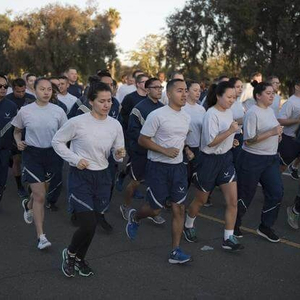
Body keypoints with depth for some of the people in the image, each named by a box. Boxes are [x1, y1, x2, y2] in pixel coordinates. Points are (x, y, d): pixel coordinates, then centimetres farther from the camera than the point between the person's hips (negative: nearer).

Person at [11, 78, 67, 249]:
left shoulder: (58, 111, -4)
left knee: (41, 192, 20)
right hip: (32, 154, -2)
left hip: (52, 154, 3)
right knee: (40, 196, -9)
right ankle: (41, 236, -1)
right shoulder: (25, 111, -6)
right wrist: (18, 142, -10)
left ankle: (28, 205, 55)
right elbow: (17, 131, 10)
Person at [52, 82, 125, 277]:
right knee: (88, 225, -11)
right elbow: (57, 141, -2)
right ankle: (70, 253, 21)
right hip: (80, 176, -4)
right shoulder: (77, 122, -14)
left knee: (92, 225, 14)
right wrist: (75, 159, -13)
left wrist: (120, 155, -16)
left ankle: (80, 258, 39)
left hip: (102, 177, 4)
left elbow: (118, 152, 8)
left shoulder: (115, 125, -2)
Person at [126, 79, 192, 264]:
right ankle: (134, 217, 37)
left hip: (178, 167, 6)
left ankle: (175, 251, 8)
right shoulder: (157, 115, -14)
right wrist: (165, 151, -19)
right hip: (158, 167, -6)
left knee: (179, 208, 1)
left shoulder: (186, 117, 8)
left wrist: (183, 149, 9)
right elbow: (142, 140, -13)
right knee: (156, 209, 3)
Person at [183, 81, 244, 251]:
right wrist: (231, 131, -28)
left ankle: (229, 239, 6)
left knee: (233, 200, -3)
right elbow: (211, 142, -24)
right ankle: (188, 226, 37)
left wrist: (231, 140, 11)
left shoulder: (229, 111, 5)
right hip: (210, 160, -7)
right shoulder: (212, 114, -19)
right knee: (201, 200, 11)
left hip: (226, 158, 7)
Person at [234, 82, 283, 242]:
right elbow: (248, 140, -21)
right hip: (252, 159, -8)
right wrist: (271, 133, -25)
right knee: (245, 194, 5)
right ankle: (234, 224, 25)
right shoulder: (252, 113, -16)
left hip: (271, 158, 8)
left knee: (276, 192, 4)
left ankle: (265, 227, 19)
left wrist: (277, 134, 2)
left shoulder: (270, 110, 9)